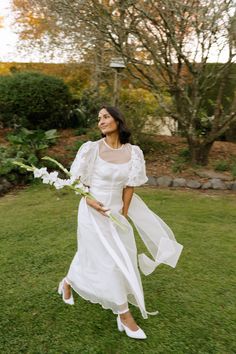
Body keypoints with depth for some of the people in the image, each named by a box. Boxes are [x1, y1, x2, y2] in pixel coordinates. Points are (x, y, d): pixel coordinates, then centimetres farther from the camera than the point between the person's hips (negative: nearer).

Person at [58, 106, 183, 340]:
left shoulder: (133, 152, -5)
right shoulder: (92, 148, -10)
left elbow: (129, 186, -1)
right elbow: (76, 179, -3)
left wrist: (124, 214, -2)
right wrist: (89, 200, -18)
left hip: (117, 210, 3)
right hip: (93, 212, -3)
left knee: (91, 254, 17)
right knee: (110, 259, 1)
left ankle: (67, 283, 46)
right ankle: (124, 315, 19)